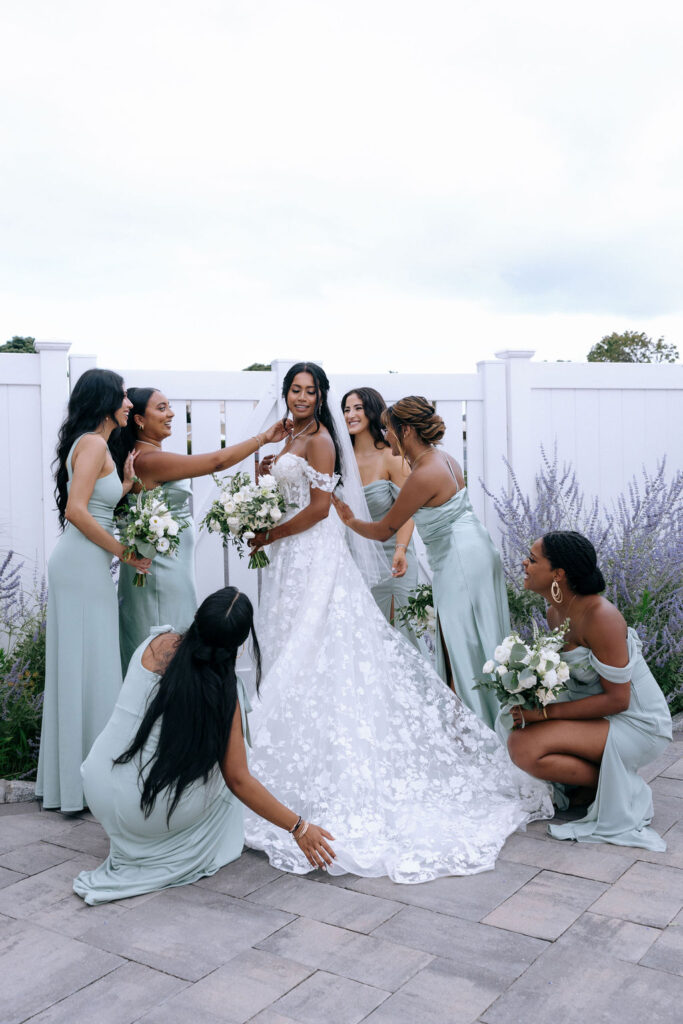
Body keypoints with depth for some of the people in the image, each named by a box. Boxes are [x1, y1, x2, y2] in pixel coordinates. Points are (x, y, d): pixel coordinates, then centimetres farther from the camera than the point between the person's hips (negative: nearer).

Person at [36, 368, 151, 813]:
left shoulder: (92, 444, 18)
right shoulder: (94, 443, -12)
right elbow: (76, 511, -21)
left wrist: (126, 483, 13)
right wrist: (124, 552, -14)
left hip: (82, 565, 10)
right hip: (83, 565, -10)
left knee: (78, 671, 13)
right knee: (89, 670, -4)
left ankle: (67, 778, 22)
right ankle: (87, 783, 5)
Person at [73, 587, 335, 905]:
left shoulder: (158, 645, -8)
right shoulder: (225, 691, -15)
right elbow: (238, 780, -11)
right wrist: (298, 827, -2)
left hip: (98, 790, 4)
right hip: (152, 813, -3)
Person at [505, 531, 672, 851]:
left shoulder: (599, 617, -25)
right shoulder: (555, 612, 3)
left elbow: (617, 699, -24)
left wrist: (546, 712, -23)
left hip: (637, 726, -9)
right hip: (598, 713, 9)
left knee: (526, 748, -23)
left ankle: (620, 791, -4)